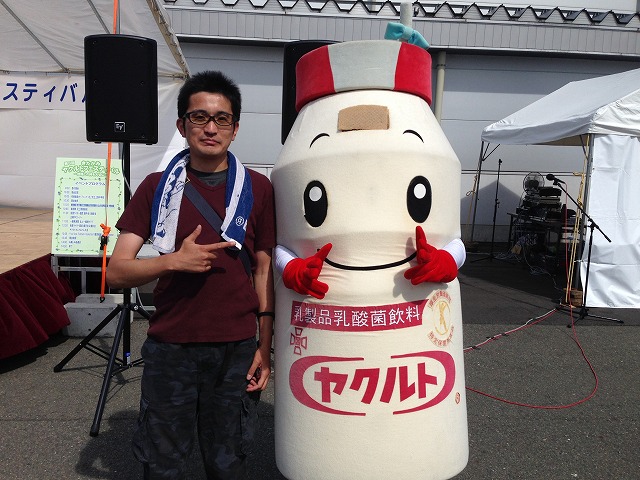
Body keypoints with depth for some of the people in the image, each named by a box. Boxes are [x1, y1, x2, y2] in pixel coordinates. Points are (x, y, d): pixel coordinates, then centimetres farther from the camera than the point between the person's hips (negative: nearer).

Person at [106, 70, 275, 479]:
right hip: (169, 348, 1)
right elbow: (117, 272, -1)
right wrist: (174, 261, -19)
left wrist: (266, 344, -1)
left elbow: (264, 267, 4)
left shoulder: (258, 188, 1)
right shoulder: (157, 187, 2)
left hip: (236, 350, 0)